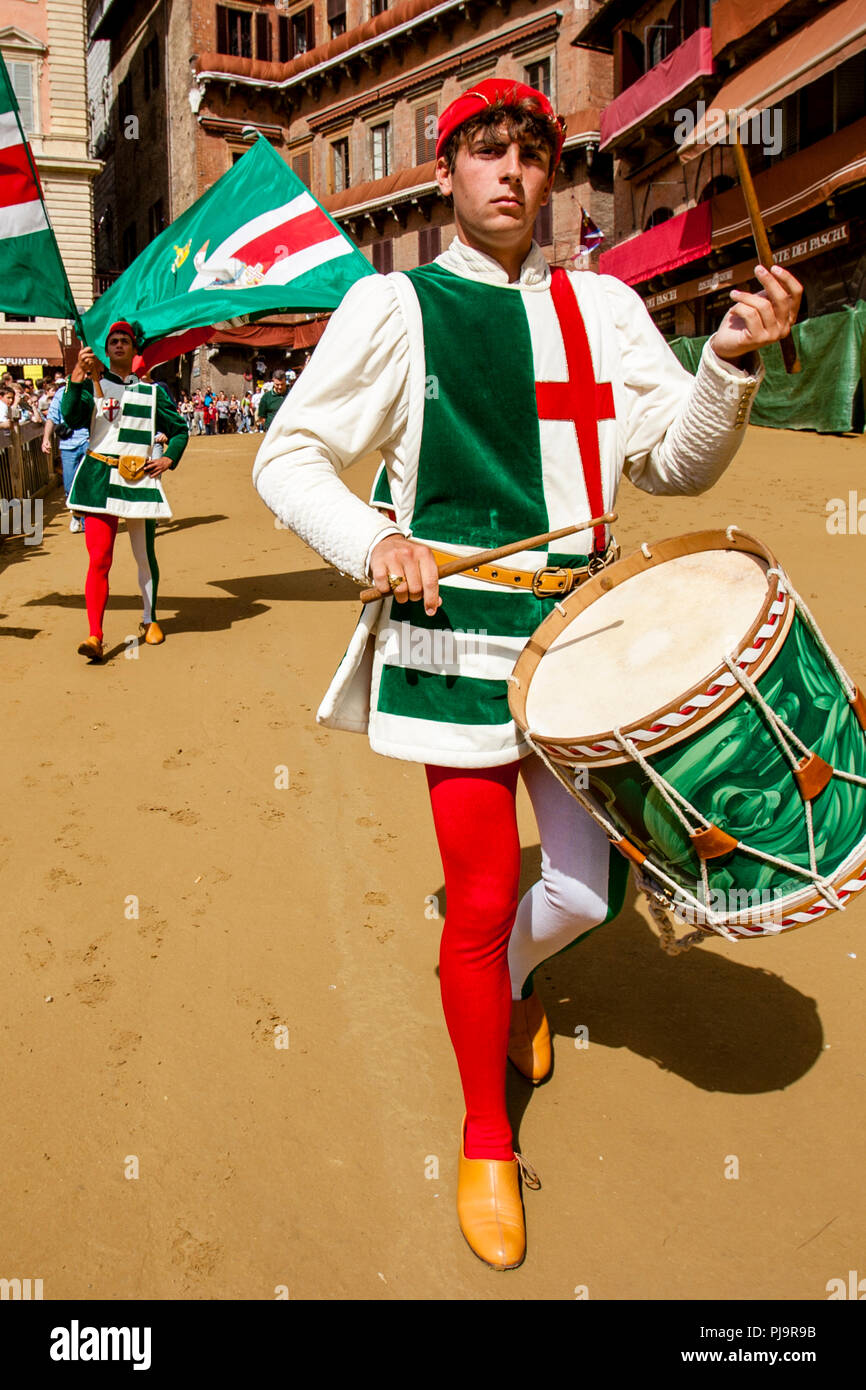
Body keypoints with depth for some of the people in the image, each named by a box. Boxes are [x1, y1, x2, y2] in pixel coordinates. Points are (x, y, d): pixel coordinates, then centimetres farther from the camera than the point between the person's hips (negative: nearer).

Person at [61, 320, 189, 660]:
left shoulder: (152, 389, 12)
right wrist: (77, 377, -19)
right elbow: (71, 418, -10)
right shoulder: (94, 383, 7)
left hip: (140, 479, 2)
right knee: (99, 558, -10)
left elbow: (180, 430, 20)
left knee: (145, 555, 9)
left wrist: (168, 459, 4)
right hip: (99, 478, -2)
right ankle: (95, 635, -11)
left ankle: (150, 620, 29)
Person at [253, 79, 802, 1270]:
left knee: (591, 890, 5)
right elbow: (287, 457, 0)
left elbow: (678, 461, 3)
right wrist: (374, 542, -17)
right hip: (455, 632, -3)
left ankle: (511, 971, 44)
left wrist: (731, 365, -16)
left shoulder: (602, 307, 8)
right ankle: (487, 1140, 26)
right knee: (483, 900, 1)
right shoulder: (394, 305, 0)